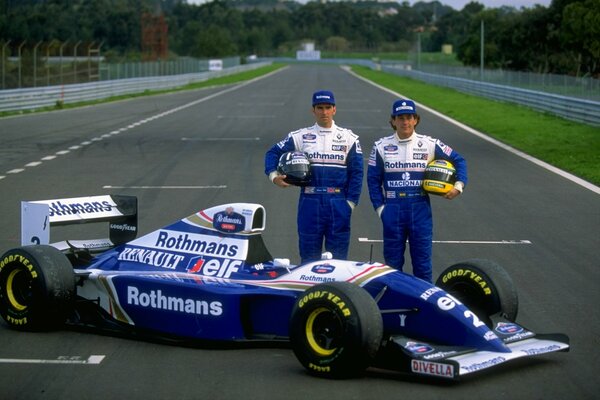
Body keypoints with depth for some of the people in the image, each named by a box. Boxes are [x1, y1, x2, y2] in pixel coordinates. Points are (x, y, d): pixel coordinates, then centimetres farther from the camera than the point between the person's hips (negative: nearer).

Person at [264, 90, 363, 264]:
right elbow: (273, 153, 11)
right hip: (310, 202, 0)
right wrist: (273, 175, -7)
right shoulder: (299, 137, 6)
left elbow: (356, 172, 5)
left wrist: (351, 202, -2)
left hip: (338, 203, 0)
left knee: (338, 256, 3)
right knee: (309, 255, 5)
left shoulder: (349, 138, 6)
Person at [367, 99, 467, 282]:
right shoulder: (381, 146, 3)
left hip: (420, 209, 0)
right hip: (393, 210, 0)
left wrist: (459, 185, -2)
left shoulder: (430, 144, 2)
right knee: (392, 261, 6)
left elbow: (458, 160, 12)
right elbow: (373, 180, 7)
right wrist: (379, 207, -1)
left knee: (422, 260, 3)